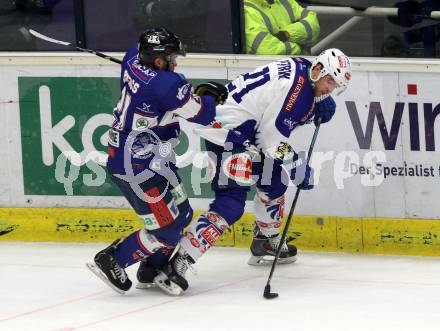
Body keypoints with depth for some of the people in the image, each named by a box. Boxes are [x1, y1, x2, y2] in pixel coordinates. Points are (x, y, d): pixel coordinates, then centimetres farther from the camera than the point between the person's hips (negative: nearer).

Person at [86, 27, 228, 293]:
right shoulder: (167, 85, -26)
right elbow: (202, 115, -14)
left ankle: (151, 270, 29)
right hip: (139, 169, -10)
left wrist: (197, 92, 13)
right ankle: (110, 261, 5)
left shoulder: (133, 59, -1)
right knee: (166, 229, -2)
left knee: (182, 215, 18)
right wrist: (209, 98, 8)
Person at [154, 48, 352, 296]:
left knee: (275, 181, 23)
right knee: (231, 205, -16)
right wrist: (301, 169, -8)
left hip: (246, 133, 11)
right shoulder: (294, 85, -21)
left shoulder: (300, 69, 8)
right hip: (227, 133, -11)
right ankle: (176, 264, -23)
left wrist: (321, 106, 5)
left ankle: (266, 244, 41)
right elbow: (274, 141, -20)